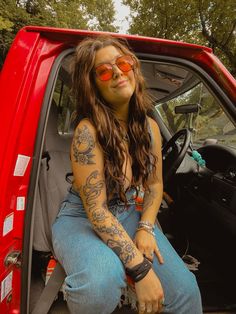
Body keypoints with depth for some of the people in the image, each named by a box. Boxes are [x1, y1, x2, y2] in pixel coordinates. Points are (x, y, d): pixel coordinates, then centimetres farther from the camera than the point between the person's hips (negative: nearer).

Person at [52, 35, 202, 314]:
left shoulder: (150, 127, -3)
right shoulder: (88, 130, -22)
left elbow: (155, 183, 4)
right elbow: (96, 210, -23)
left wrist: (145, 228, -11)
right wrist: (141, 269, -24)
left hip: (130, 214, 5)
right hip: (82, 218, -3)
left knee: (185, 290, -10)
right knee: (102, 281, -34)